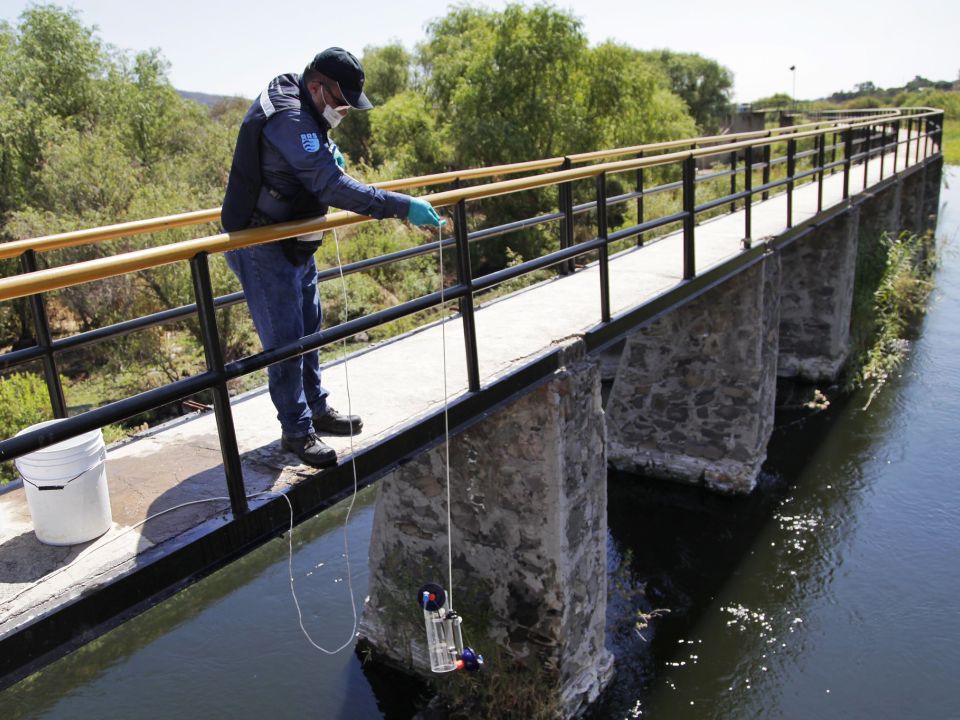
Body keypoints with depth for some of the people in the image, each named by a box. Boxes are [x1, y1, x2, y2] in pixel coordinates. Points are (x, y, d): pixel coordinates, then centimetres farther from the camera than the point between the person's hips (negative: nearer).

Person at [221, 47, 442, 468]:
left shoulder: (297, 105, 5)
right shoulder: (288, 120, -26)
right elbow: (333, 187, -35)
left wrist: (327, 150, 11)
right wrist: (403, 206, -35)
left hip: (294, 243, 10)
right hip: (262, 248, -10)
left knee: (309, 329, 16)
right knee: (285, 338, -4)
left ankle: (316, 409, 30)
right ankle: (297, 430, 9)